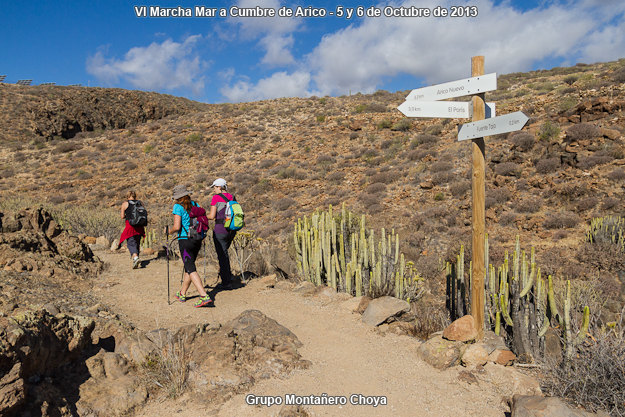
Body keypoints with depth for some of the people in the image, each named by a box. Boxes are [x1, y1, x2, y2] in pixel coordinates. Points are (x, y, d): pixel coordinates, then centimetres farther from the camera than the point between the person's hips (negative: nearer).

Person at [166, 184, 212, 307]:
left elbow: (177, 227, -14)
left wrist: (169, 231, 5)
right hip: (197, 240, 7)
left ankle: (204, 296, -17)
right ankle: (182, 294, 33)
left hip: (185, 240, -7)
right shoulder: (195, 204, 9)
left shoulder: (178, 207, -8)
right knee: (189, 266, 19)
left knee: (191, 269, -6)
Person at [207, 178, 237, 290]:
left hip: (220, 230, -6)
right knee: (224, 252, 25)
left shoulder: (216, 198, -8)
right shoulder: (231, 197, 10)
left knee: (222, 255, 3)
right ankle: (228, 275, 29)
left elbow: (212, 216, -11)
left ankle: (227, 283, 8)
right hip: (232, 229, 6)